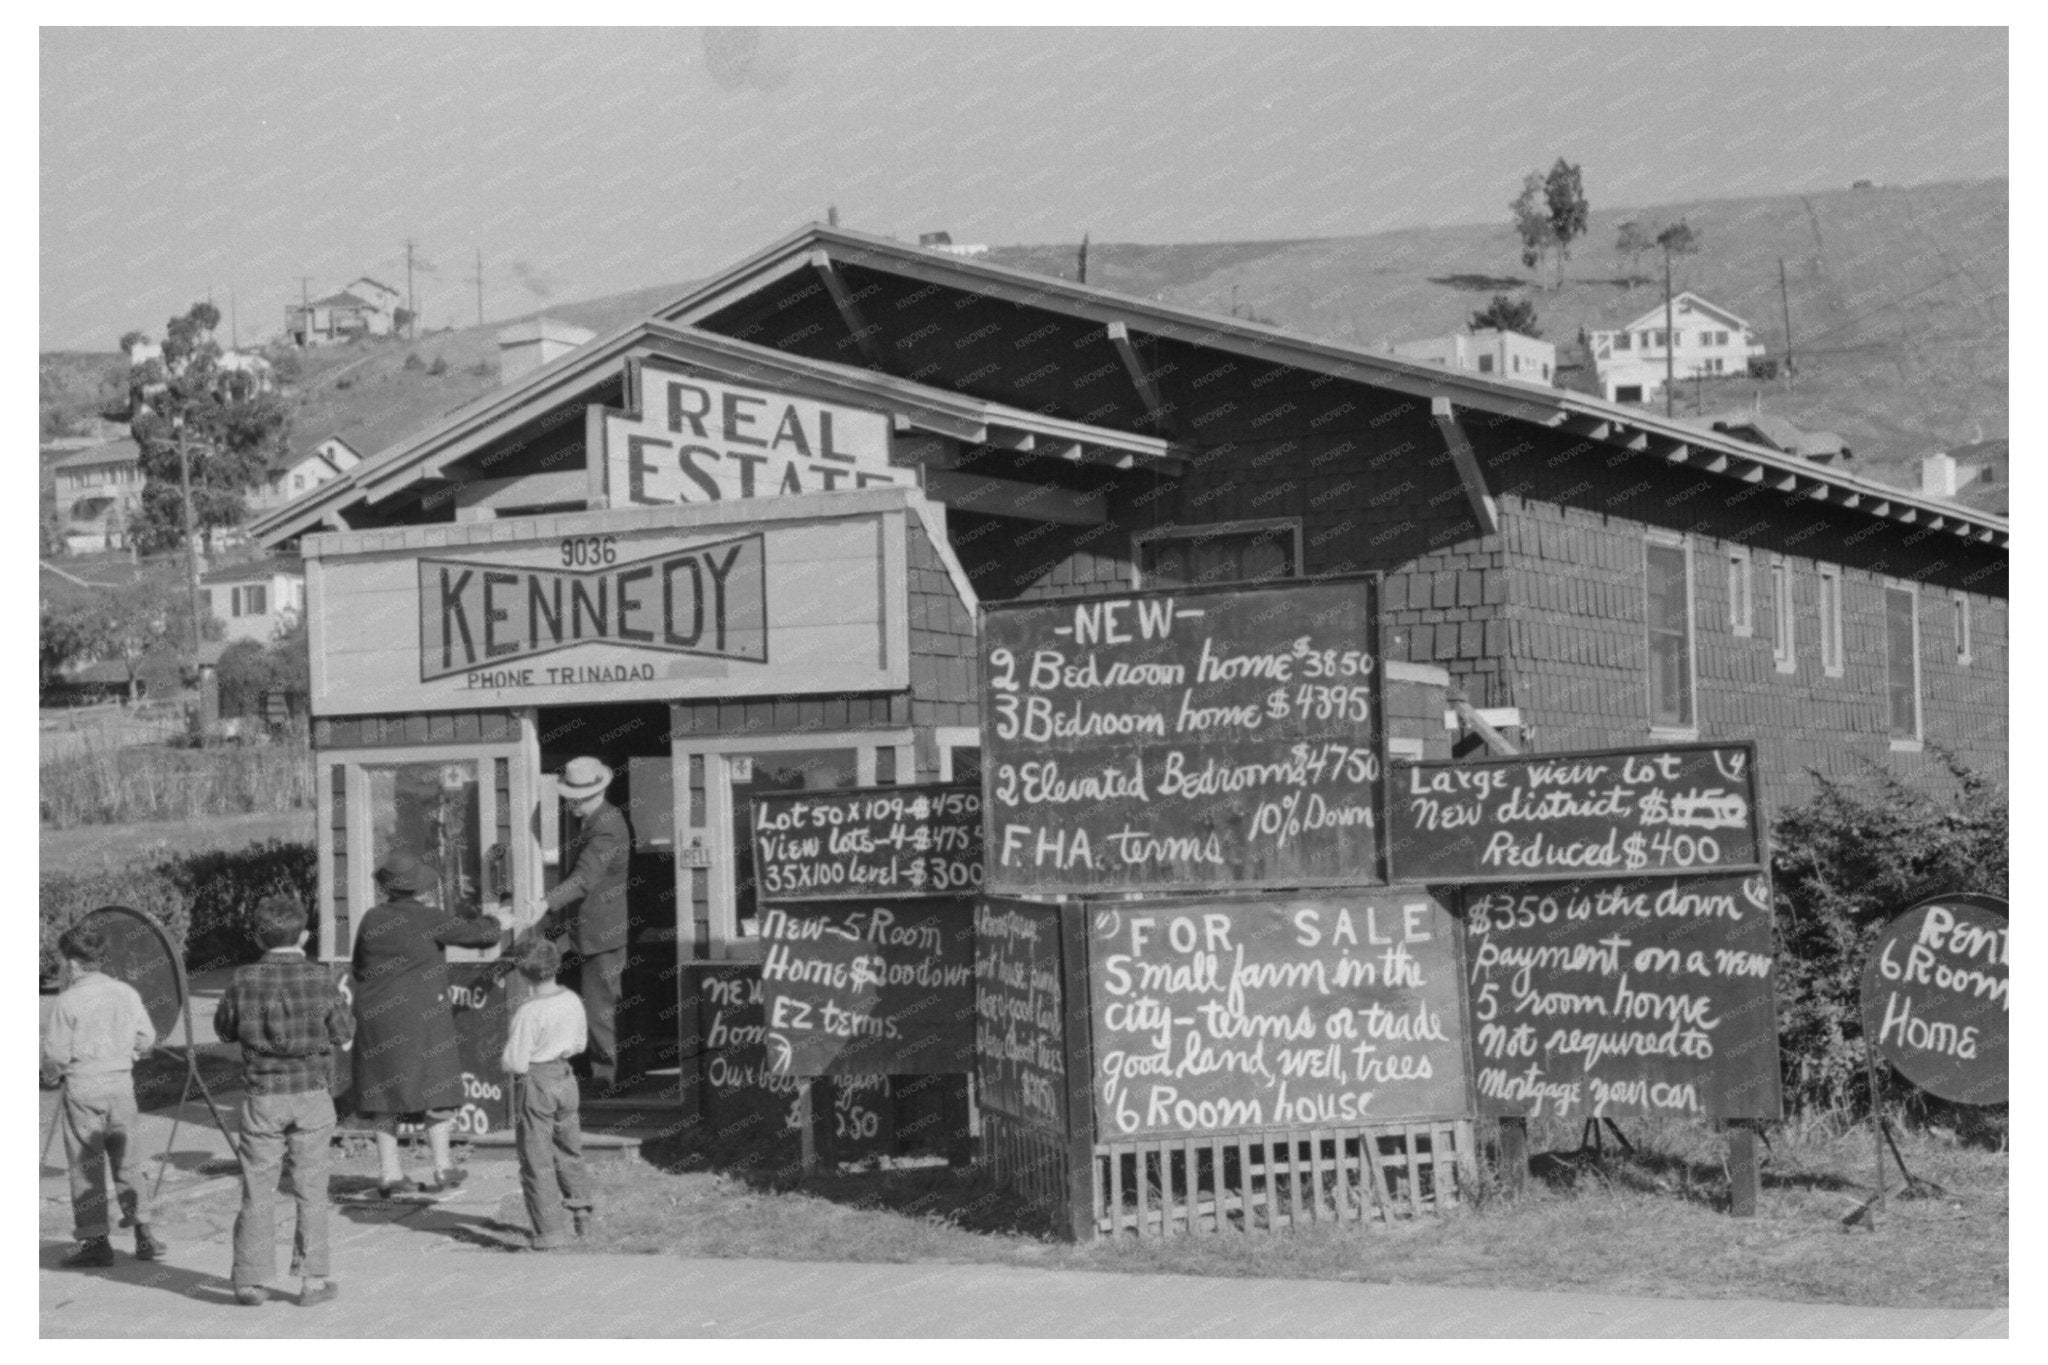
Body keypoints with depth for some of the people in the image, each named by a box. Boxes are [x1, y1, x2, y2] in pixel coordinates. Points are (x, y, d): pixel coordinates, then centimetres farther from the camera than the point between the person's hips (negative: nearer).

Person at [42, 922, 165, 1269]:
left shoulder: (68, 1001, -12)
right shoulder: (126, 993, 1)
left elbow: (56, 1055, -10)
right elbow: (147, 1039, 4)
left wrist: (51, 1070, 11)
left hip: (83, 1087, -4)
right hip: (121, 1083, 4)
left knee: (85, 1166, 4)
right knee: (125, 1162, 13)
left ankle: (94, 1241, 4)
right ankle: (143, 1231, 7)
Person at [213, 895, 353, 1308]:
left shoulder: (245, 981, -6)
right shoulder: (322, 980, -7)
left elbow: (224, 1029, 8)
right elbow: (343, 1037, 2)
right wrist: (341, 1003, 18)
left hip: (262, 1096, 0)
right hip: (311, 1095, 0)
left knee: (257, 1190, 8)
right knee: (311, 1190, 7)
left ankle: (251, 1278, 9)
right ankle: (312, 1279, 9)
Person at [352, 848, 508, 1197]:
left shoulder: (372, 920, 5)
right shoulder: (427, 919, -10)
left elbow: (359, 969, 15)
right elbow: (478, 934, -5)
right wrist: (497, 926, 16)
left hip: (375, 1016, 5)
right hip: (420, 1015, -5)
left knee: (384, 1093, 7)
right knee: (435, 1091, 5)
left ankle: (389, 1172, 6)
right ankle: (443, 1168, 8)